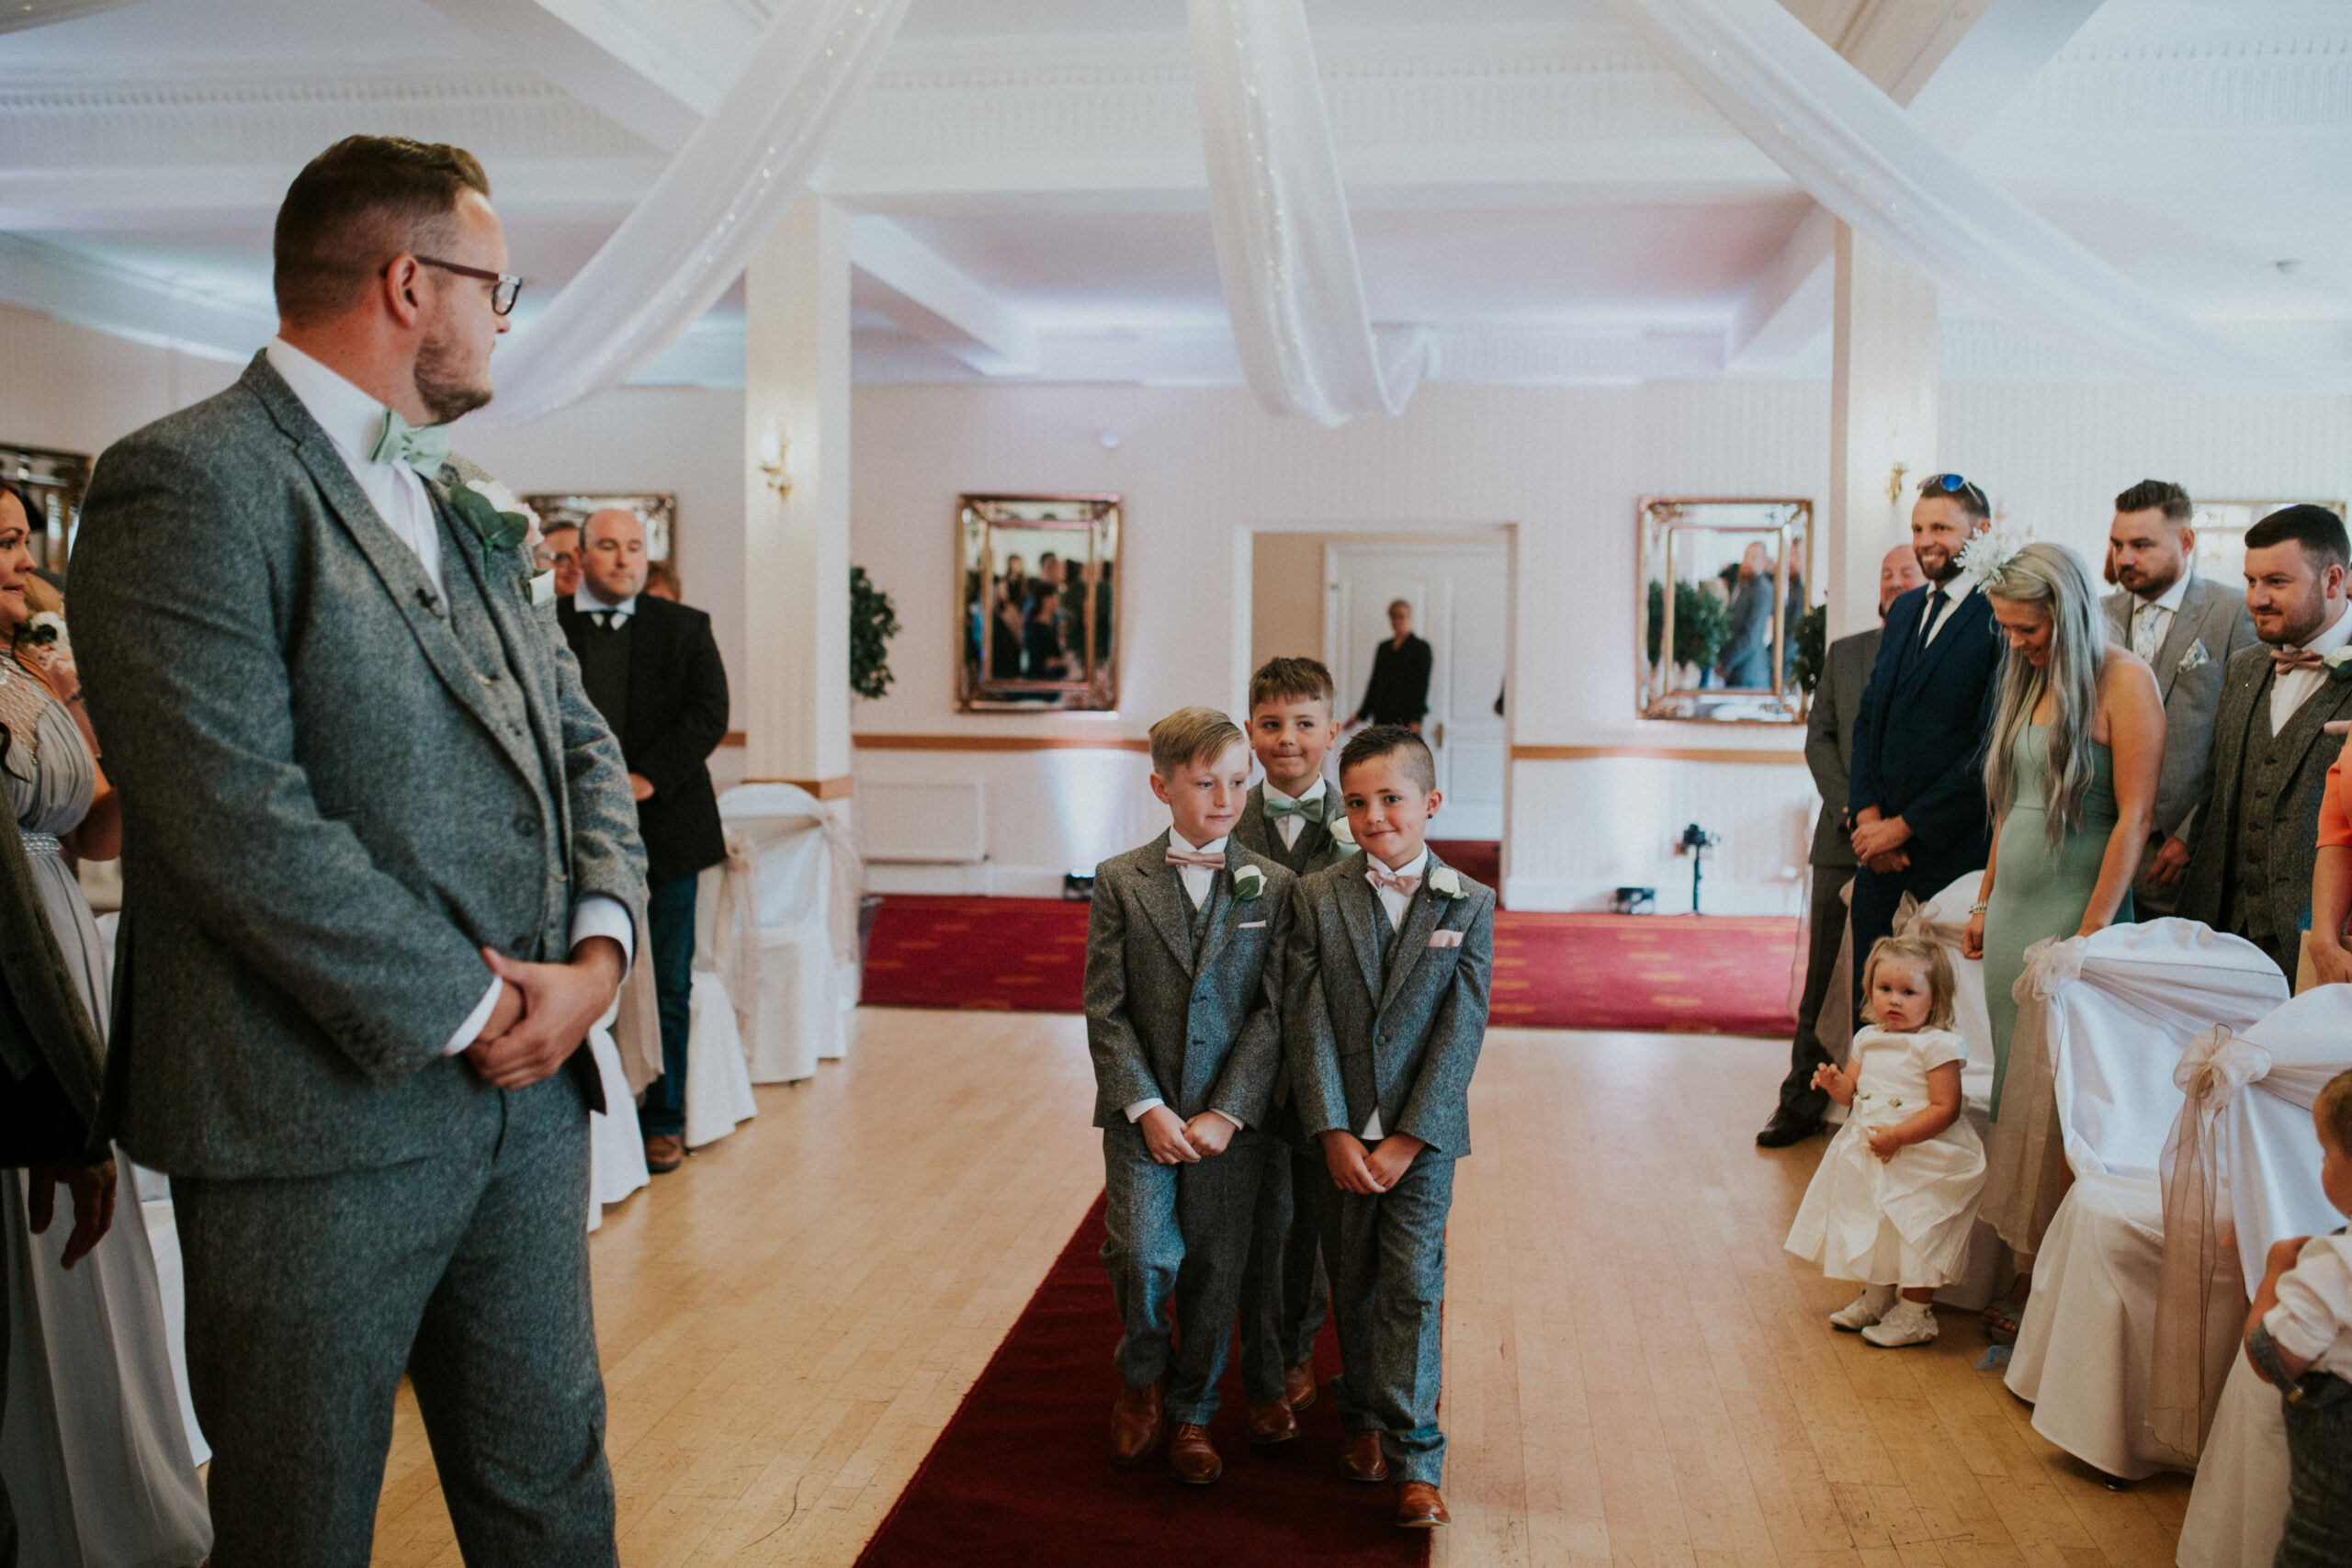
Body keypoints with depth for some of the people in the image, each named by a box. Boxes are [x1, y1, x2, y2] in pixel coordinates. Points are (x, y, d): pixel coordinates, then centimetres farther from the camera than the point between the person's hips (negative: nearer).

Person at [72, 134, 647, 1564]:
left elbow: (582, 746, 14)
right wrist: (472, 1012, -14)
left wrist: (600, 950, -4)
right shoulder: (191, 485, -12)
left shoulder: (470, 508, 14)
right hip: (327, 1121, -7)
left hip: (529, 1092, 7)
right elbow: (236, 820, -21)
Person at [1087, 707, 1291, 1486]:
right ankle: (1142, 1375, 20)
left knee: (1214, 1270, 7)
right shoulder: (1120, 881, 0)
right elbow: (1106, 1010, -2)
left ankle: (1192, 1414, 29)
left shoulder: (1272, 886, 0)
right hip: (1142, 1110, -1)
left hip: (1231, 1114, 1)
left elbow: (1274, 1011, -3)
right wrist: (1145, 1107, -12)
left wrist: (1227, 1112, -11)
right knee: (1145, 1255, -11)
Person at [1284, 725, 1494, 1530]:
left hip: (1422, 1133, -2)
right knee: (1352, 1285, 13)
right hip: (1340, 1133, 2)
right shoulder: (1316, 898, -2)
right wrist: (1333, 1133, -13)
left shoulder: (1469, 905, -4)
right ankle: (1365, 1418, 32)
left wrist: (1407, 1139, -13)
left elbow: (1461, 1033, -8)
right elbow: (1307, 1023, -6)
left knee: (1412, 1285, -3)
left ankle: (1415, 1462, 5)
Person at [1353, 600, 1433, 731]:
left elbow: (1422, 686, -5)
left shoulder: (1421, 648, 1)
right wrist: (1362, 714, 16)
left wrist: (1416, 719, -13)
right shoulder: (1383, 648, 16)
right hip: (1382, 718, 5)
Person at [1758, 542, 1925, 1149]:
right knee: (1826, 980, 4)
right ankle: (1804, 1103, 12)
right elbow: (1819, 739, 10)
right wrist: (1852, 810, -4)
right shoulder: (1843, 654, 14)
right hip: (1845, 842, 3)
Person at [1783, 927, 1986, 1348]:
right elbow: (1853, 1092, 12)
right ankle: (1876, 1299, 35)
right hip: (1868, 1156, 7)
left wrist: (1897, 1137, -25)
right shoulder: (1868, 1038, 6)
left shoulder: (1938, 1045, -15)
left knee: (1915, 1231, -3)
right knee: (1873, 1228, 18)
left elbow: (1945, 1108, -20)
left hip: (1922, 1159, -7)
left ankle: (1914, 1314, 12)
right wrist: (1835, 1083, -11)